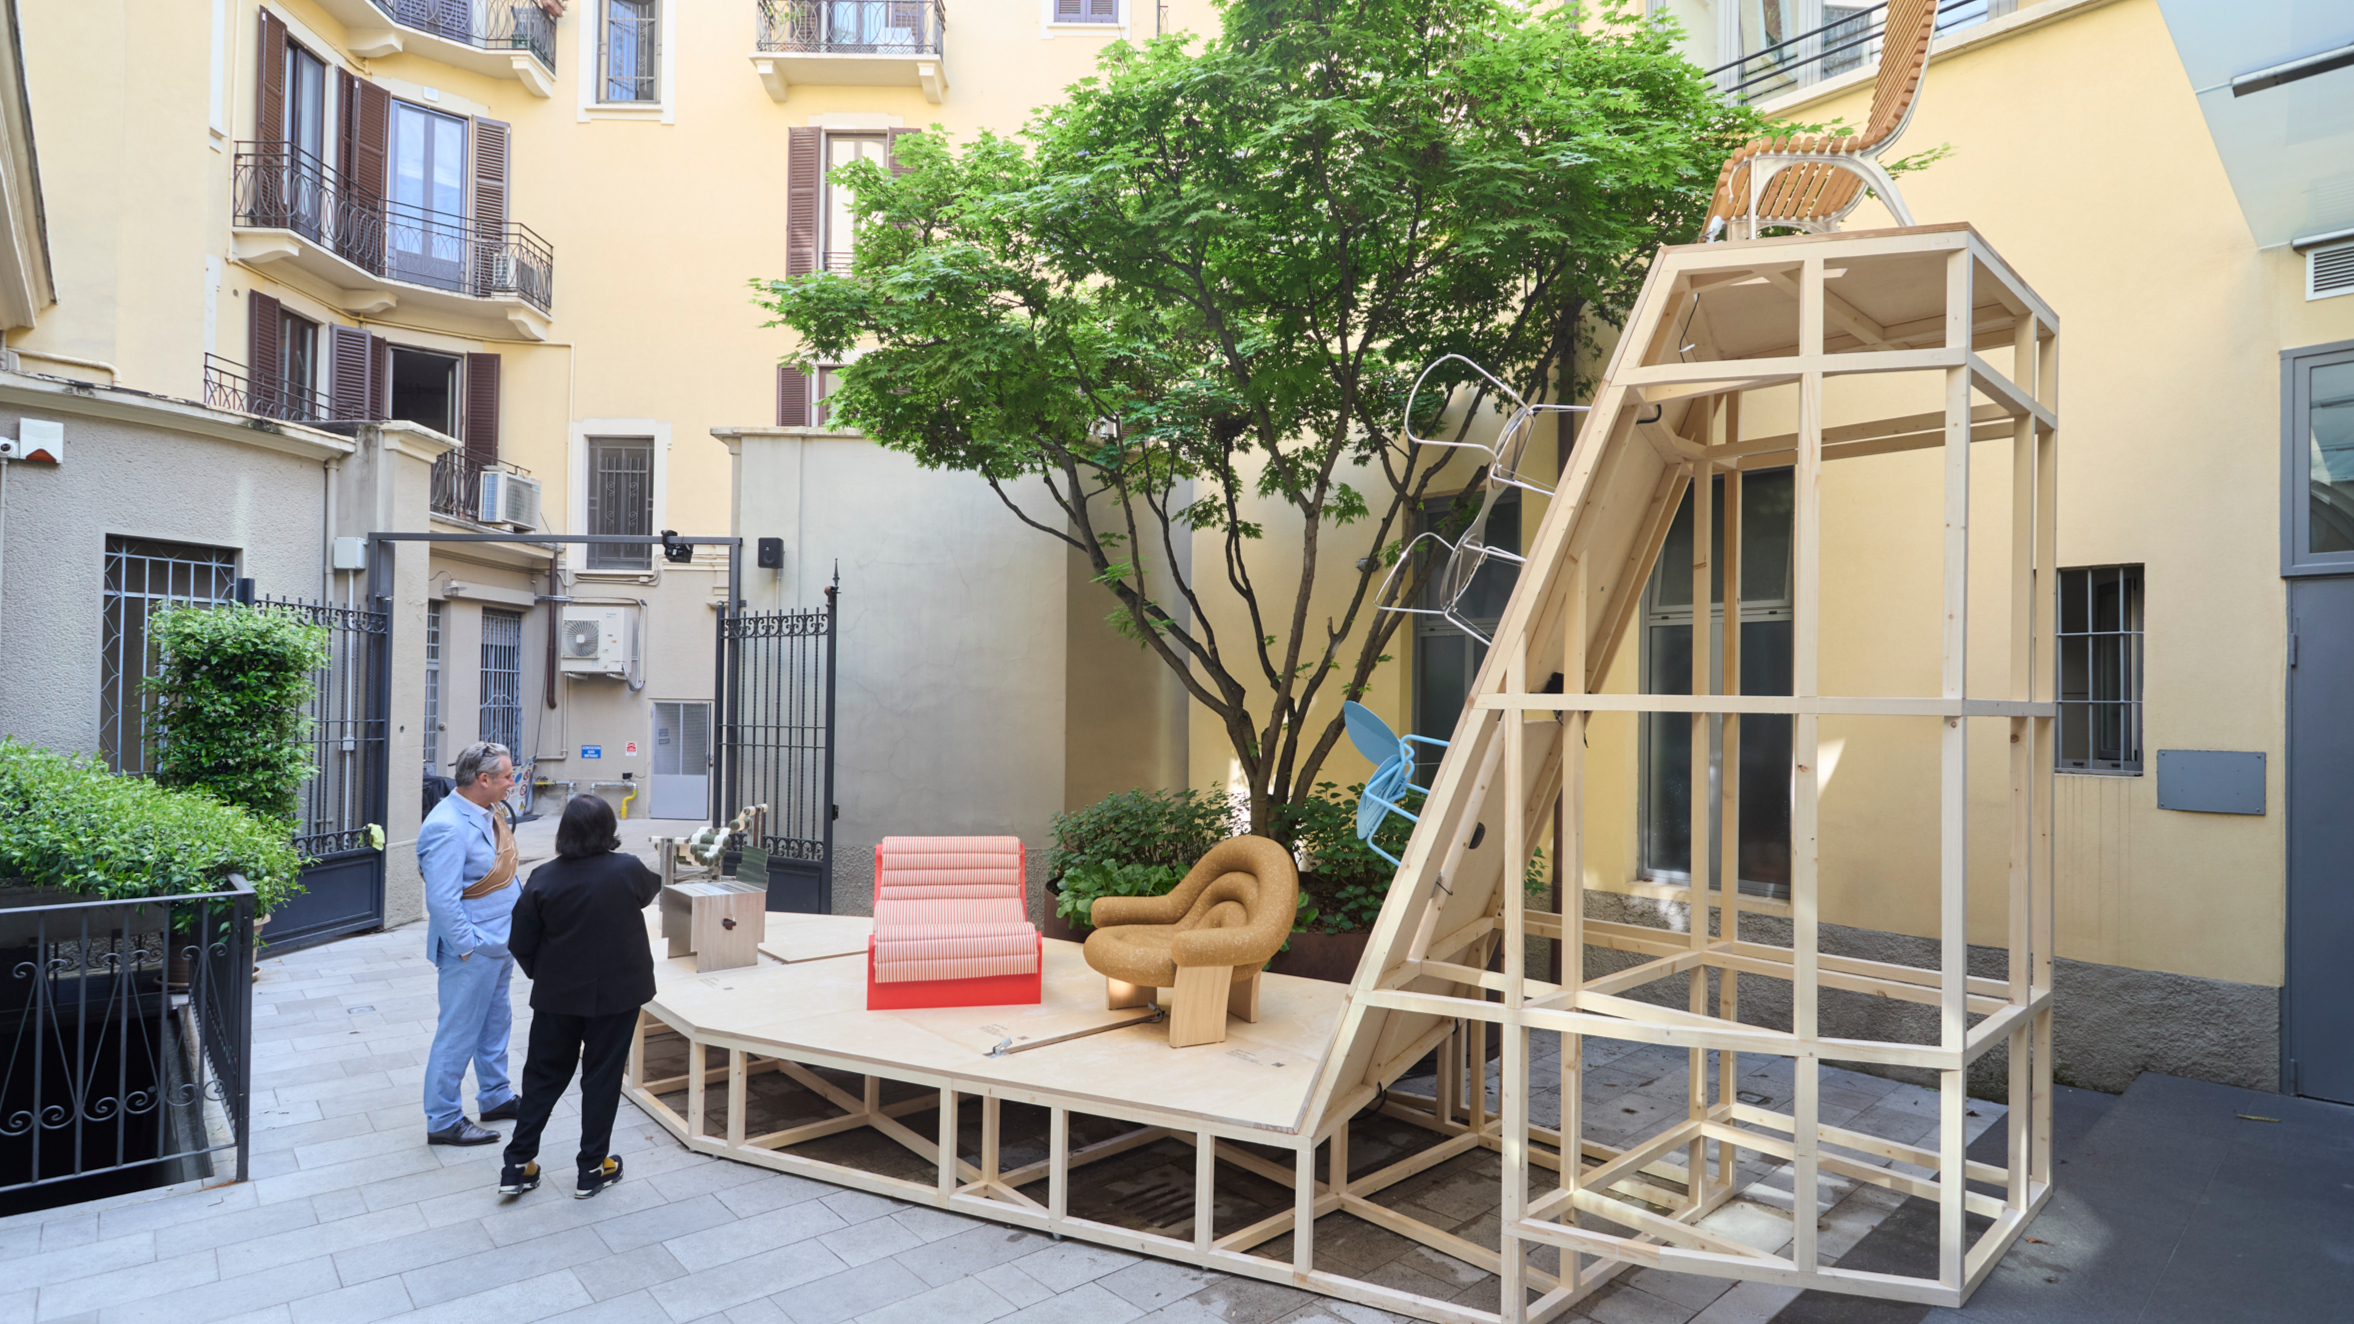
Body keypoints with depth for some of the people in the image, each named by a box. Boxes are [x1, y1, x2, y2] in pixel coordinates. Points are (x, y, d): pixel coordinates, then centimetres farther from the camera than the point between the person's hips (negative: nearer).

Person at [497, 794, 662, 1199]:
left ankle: (518, 1164, 23)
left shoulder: (544, 878, -11)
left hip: (557, 994, 2)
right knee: (602, 1076, 10)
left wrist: (542, 975, 13)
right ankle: (593, 1168, 20)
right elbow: (652, 887, 9)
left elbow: (521, 944, -4)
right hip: (617, 993, -1)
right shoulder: (628, 870, -15)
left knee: (544, 1074, 17)